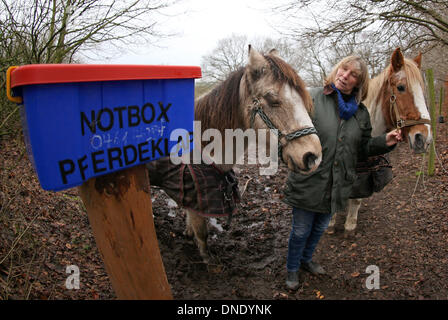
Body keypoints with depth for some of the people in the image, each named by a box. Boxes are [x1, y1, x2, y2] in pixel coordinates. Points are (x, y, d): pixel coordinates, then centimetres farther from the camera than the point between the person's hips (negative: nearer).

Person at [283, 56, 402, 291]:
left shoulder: (361, 112, 4)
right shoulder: (312, 98, -11)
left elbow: (363, 149, 10)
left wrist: (385, 143, -7)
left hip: (338, 186, 5)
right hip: (308, 182, -5)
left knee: (319, 228, 24)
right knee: (301, 230, 10)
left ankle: (306, 259, 51)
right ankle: (292, 269, 36)